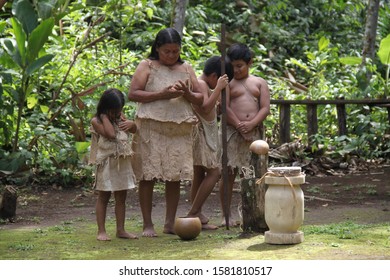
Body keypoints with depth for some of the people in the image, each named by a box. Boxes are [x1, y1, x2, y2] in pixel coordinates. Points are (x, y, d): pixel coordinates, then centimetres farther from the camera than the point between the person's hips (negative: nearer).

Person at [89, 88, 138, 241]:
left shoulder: (120, 117, 10)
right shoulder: (96, 121, -9)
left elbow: (135, 130, 19)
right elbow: (110, 134, -23)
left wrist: (131, 124, -3)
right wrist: (105, 117, -14)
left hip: (123, 163, 6)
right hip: (107, 164, -6)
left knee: (121, 197, 8)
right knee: (103, 197, 1)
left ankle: (121, 229, 14)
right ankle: (101, 231, 4)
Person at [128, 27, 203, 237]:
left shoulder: (186, 69, 15)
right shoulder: (147, 66, 4)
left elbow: (200, 99, 15)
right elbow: (133, 94, -6)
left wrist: (187, 94, -7)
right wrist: (161, 94, -14)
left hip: (179, 131, 4)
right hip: (151, 129, -4)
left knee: (175, 177, 3)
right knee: (148, 176, -4)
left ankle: (170, 223, 11)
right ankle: (147, 224, 2)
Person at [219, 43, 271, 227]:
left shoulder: (259, 83, 14)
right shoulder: (227, 83, 7)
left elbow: (265, 108, 3)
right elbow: (225, 108, -5)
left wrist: (251, 124, -12)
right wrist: (239, 126, -13)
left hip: (254, 132, 2)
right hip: (232, 131, -2)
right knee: (229, 172, -5)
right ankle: (226, 215, 0)